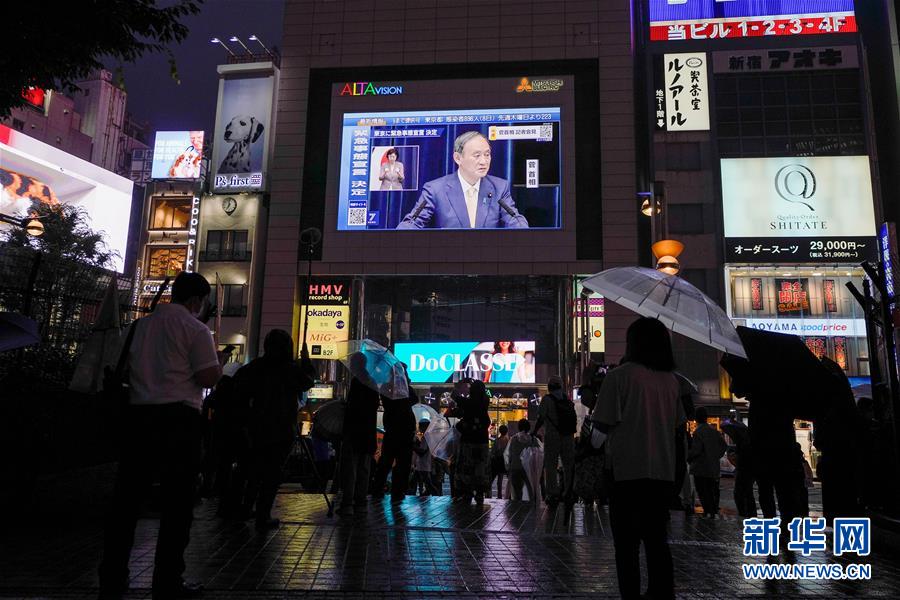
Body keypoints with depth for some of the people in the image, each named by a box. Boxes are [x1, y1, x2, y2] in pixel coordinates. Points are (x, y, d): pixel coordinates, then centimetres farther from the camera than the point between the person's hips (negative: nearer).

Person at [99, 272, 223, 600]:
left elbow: (126, 369, 20)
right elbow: (208, 378, -12)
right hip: (178, 418, -6)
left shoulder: (141, 325, 13)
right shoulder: (195, 329, -6)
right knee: (177, 501, 1)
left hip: (138, 414, 6)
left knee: (127, 497, 12)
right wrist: (219, 362, 7)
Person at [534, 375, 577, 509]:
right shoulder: (568, 399, 8)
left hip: (552, 436, -4)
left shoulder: (547, 399, -5)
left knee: (551, 465, 2)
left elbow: (541, 418, -8)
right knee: (569, 465, 11)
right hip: (568, 436, 4)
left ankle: (553, 495, 0)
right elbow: (574, 418, 7)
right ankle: (568, 494, 13)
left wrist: (534, 432, 2)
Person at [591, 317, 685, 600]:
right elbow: (676, 422, 15)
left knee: (627, 541, 7)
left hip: (627, 468, -5)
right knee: (656, 537, 16)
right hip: (662, 469, 5)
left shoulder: (620, 376, -10)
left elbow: (605, 423, -10)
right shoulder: (671, 380, 6)